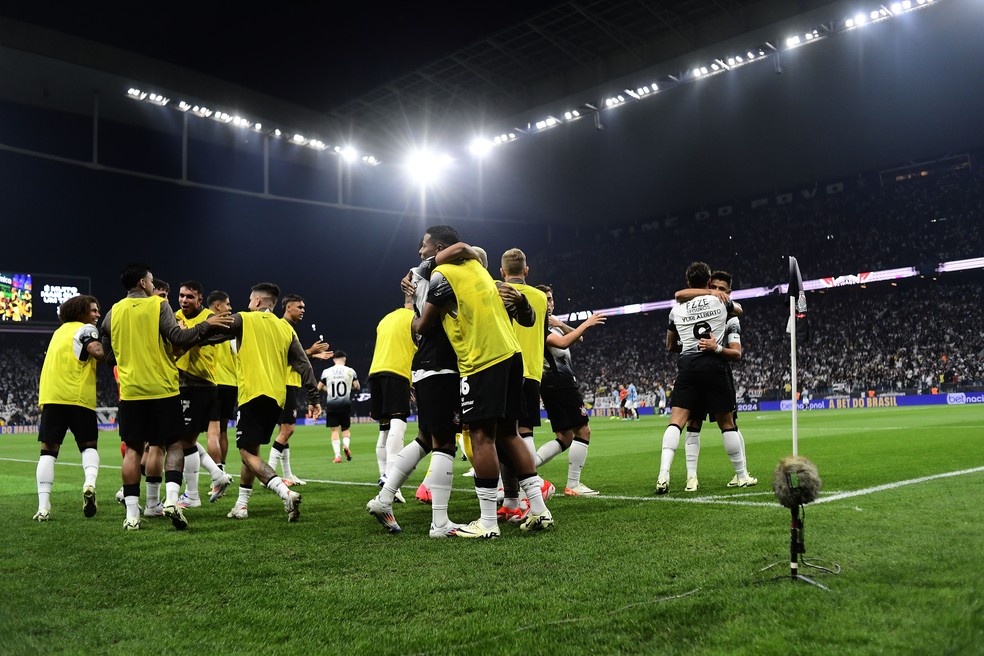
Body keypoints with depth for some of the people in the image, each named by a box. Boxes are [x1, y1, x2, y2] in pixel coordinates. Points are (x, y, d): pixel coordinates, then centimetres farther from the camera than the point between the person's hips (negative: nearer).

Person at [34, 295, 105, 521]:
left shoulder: (61, 330, 25)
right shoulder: (85, 329, 2)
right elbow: (98, 353, -15)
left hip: (50, 395, 5)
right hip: (77, 396, -5)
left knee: (48, 450, 4)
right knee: (88, 445, 10)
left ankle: (43, 506, -5)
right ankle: (90, 482, -19)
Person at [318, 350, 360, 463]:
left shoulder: (326, 372, 1)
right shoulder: (350, 371, 0)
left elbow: (319, 388, 7)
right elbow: (357, 387, 3)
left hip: (331, 405, 0)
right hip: (345, 404, 0)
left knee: (334, 430, 3)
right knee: (346, 429, 13)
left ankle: (337, 455, -8)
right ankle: (346, 445, -15)